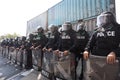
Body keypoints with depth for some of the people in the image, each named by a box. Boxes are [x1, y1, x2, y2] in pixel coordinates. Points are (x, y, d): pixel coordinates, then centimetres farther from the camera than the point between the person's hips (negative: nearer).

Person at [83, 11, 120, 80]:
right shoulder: (97, 32, 18)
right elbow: (91, 42, 17)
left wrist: (114, 52, -22)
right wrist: (87, 50, -2)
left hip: (110, 60, -2)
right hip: (93, 59, 3)